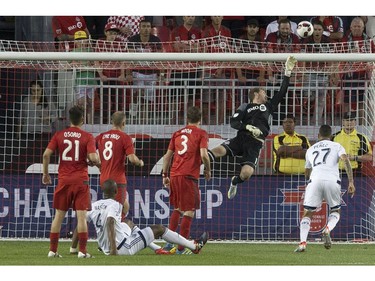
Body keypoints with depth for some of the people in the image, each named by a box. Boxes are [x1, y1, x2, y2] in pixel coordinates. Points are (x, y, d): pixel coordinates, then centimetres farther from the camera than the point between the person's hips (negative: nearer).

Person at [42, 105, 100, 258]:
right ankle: (82, 251, -7)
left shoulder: (59, 135, 4)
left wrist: (45, 173, 10)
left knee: (58, 216, 9)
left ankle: (52, 250, 9)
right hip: (81, 181, -3)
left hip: (63, 180, 3)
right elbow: (93, 157, -14)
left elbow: (46, 154, -2)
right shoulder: (87, 137, -4)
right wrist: (98, 160, 9)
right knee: (81, 216, -3)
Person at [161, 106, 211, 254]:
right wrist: (208, 170, 3)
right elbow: (203, 154, -13)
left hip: (174, 175, 6)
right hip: (189, 176, -6)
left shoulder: (177, 133, 15)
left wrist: (165, 175, 22)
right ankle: (181, 248, -5)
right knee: (190, 211, -1)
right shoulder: (201, 134, 0)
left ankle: (169, 243, 18)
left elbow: (167, 156, 15)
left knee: (177, 208, 22)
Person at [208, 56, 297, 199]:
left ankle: (235, 181, 16)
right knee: (218, 150, -31)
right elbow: (233, 122, 3)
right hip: (242, 138, -2)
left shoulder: (268, 106, 26)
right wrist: (248, 127, -14)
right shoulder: (245, 107, 16)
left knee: (247, 173, -16)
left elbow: (282, 92, 22)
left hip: (255, 144, 2)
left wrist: (288, 72, 18)